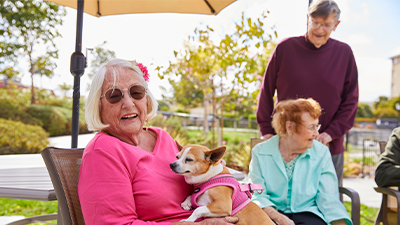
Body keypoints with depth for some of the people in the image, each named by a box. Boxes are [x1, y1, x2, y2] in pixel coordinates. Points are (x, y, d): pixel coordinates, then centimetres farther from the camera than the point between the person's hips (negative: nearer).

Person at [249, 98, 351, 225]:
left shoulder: (321, 153, 6)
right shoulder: (260, 152, 2)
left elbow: (327, 197, 2)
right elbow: (256, 195, -3)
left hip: (308, 213, 2)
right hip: (271, 213, -1)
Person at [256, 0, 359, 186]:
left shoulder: (344, 53, 4)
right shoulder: (286, 48, 1)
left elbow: (351, 100, 5)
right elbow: (266, 91, 6)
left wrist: (331, 133, -5)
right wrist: (266, 129, 1)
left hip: (328, 147, 1)